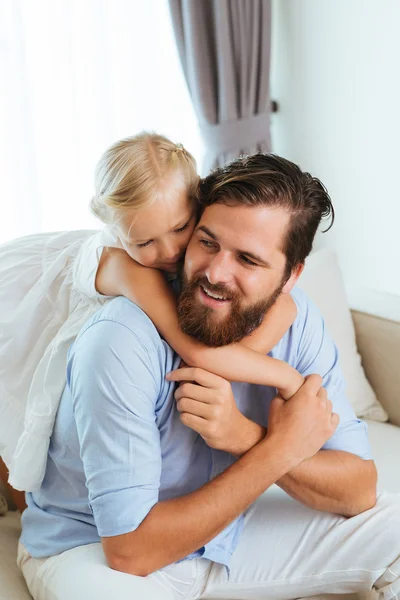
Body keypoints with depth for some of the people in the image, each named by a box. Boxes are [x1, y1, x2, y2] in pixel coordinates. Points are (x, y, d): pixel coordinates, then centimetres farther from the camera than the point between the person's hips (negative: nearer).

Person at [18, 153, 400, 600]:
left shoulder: (295, 318, -13)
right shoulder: (121, 342, -29)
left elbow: (359, 491, -11)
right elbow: (130, 550, -28)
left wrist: (247, 437, -30)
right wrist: (280, 447, -27)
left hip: (230, 526, 5)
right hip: (90, 545, -4)